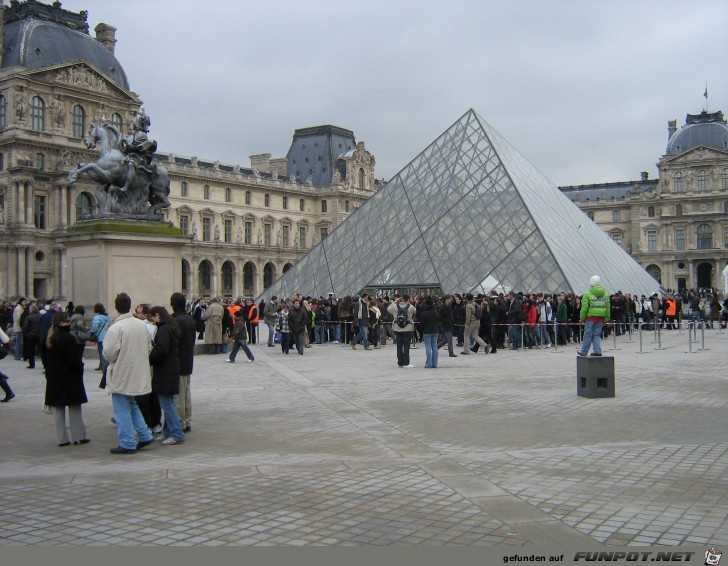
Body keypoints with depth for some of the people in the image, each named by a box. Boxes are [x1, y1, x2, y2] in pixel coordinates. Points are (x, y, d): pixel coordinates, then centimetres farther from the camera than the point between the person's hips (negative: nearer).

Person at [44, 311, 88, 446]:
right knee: (75, 409, 4)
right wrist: (80, 370, -3)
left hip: (53, 378, 6)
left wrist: (49, 371, 17)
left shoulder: (48, 339, 5)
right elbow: (75, 359, -19)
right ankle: (78, 436, 7)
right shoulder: (68, 338, -17)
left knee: (58, 409, 9)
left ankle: (61, 438, 11)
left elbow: (45, 358, 11)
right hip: (69, 378, -6)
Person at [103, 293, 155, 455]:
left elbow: (109, 353, -19)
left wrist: (111, 361, 2)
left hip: (121, 376, -7)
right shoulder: (142, 325, 3)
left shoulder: (115, 328, -18)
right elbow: (149, 347, 11)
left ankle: (127, 444, 6)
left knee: (122, 410, 3)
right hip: (138, 373, 7)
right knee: (132, 405, 22)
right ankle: (145, 435, 20)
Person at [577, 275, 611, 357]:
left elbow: (584, 308, -8)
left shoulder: (588, 294, -8)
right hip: (601, 317, 4)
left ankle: (583, 351, 12)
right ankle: (597, 351, 5)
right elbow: (608, 308, 11)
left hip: (591, 317, -4)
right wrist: (606, 319, 16)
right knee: (597, 335, 12)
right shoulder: (606, 294, 9)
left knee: (588, 334, 3)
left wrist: (582, 318, 1)